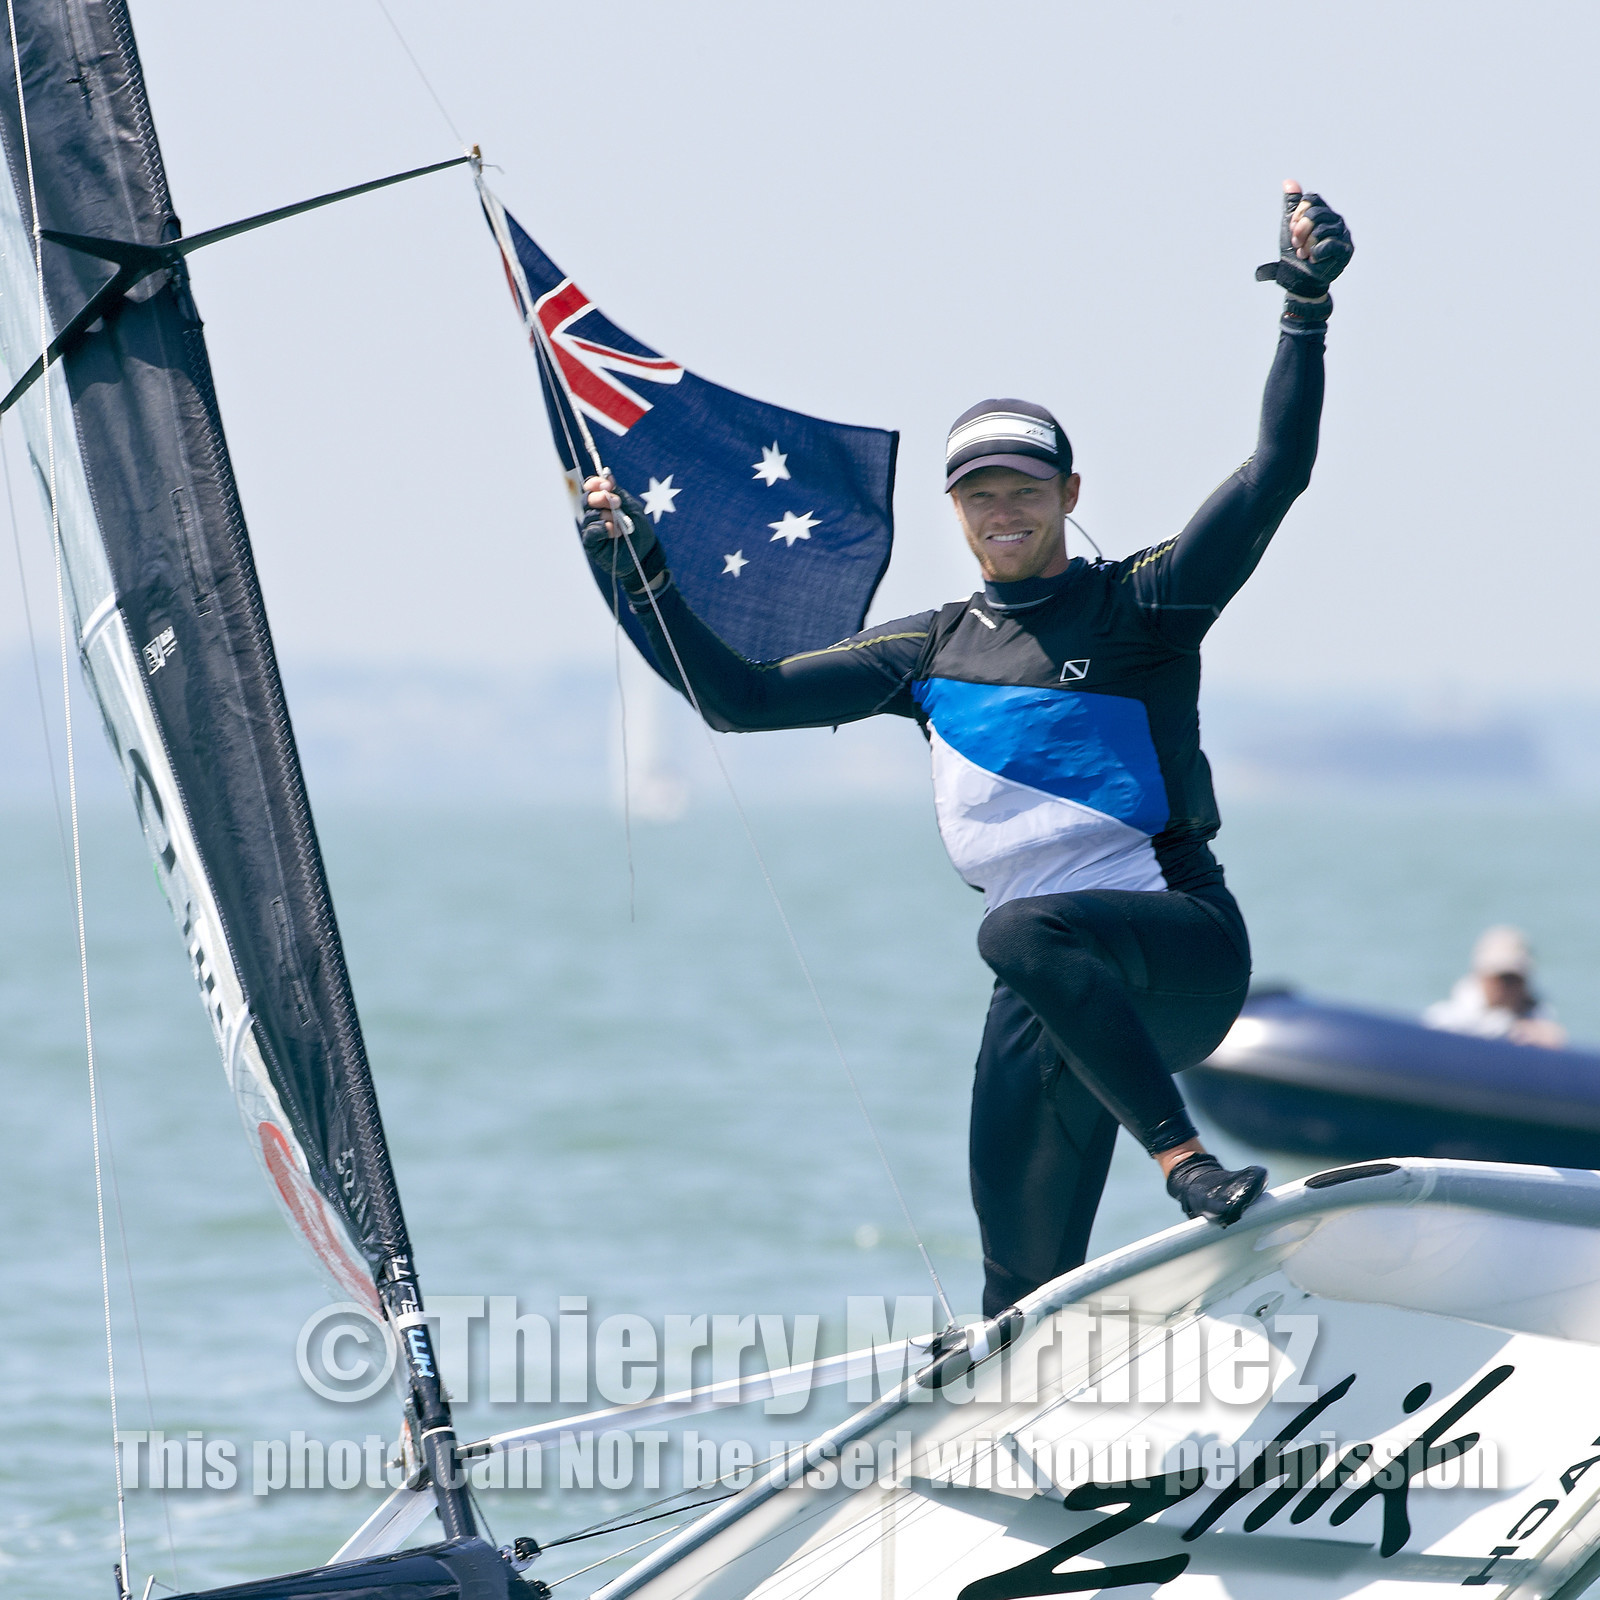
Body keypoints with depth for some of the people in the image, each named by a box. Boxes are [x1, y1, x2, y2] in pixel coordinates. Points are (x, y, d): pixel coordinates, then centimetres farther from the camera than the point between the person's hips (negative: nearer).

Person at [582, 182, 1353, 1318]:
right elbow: (740, 698, 15)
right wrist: (637, 573, 8)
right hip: (1053, 990, 5)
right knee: (1026, 1268, -2)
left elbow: (1278, 471, -10)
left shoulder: (1144, 606, 1)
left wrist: (1308, 308, -18)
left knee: (1026, 933, -37)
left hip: (1184, 945, -5)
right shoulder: (933, 653, 14)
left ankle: (1186, 1159, -35)